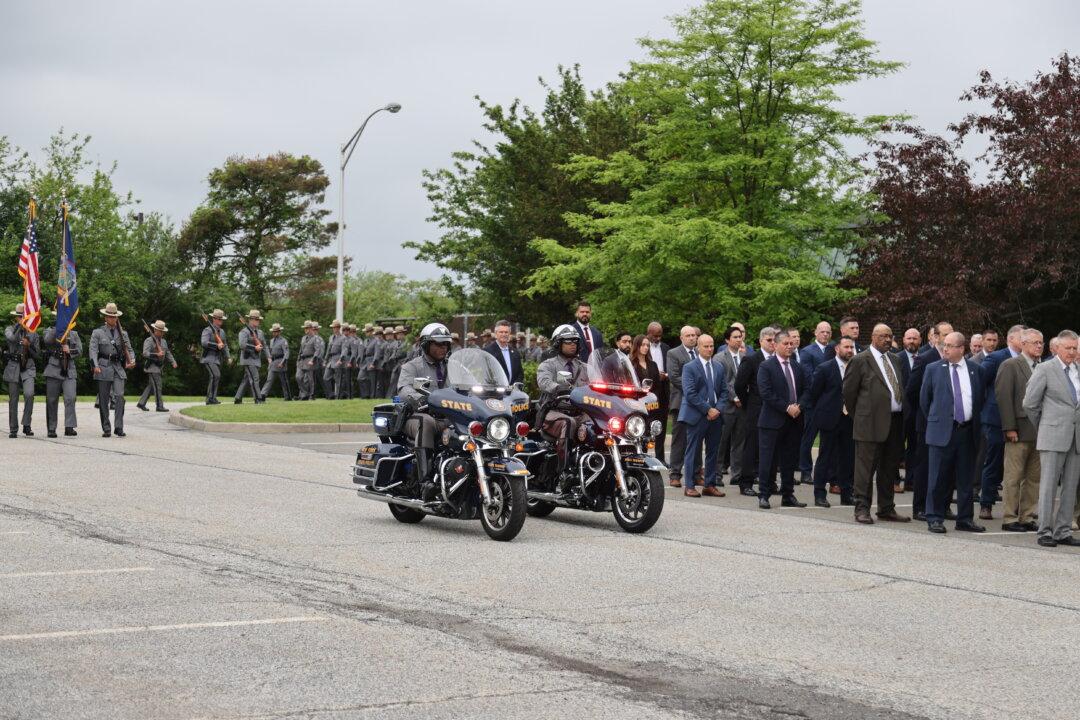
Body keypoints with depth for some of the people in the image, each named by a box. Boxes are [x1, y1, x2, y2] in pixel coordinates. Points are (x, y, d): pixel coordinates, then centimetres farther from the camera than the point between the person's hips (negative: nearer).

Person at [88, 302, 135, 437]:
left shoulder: (123, 333, 14)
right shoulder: (98, 332, 5)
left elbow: (129, 349, 14)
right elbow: (93, 350, -4)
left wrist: (132, 360, -7)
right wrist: (95, 366, -19)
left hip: (119, 368, 1)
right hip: (103, 368, -1)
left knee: (119, 396, -13)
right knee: (103, 400, 2)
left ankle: (118, 428, -13)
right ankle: (106, 429, 9)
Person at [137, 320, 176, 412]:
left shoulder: (164, 341, 16)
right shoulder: (149, 341, -9)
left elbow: (168, 353, 20)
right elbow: (145, 354, -19)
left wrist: (173, 362, 4)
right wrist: (156, 355, -30)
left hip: (159, 367, 9)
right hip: (152, 367, -9)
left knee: (150, 386, 13)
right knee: (157, 387, -9)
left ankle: (141, 403, 21)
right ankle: (159, 406, -7)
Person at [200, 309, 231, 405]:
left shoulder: (222, 331, 17)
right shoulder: (208, 330, -7)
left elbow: (225, 345, 24)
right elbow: (204, 343, -21)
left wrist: (228, 357, 15)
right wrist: (217, 345, -24)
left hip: (218, 358, 8)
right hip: (209, 357, -8)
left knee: (214, 378, 8)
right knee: (216, 375, -21)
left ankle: (210, 399, 14)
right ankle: (211, 398, -19)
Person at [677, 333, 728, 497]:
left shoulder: (719, 367, 14)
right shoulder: (690, 367, -4)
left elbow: (724, 391, 12)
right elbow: (690, 393, -12)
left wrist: (718, 409, -5)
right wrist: (708, 409, -15)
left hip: (715, 416, 5)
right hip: (696, 415, -5)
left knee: (713, 452, 8)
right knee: (693, 452, -1)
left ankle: (710, 485, 15)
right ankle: (689, 486, 4)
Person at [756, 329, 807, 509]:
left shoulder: (797, 367, 14)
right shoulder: (766, 366, -5)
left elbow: (805, 391, 15)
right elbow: (766, 393, -13)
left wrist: (799, 406, -4)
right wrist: (787, 407, -16)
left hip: (794, 420, 5)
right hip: (773, 420, -5)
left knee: (790, 460, 9)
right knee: (767, 460, -3)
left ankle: (788, 495, 16)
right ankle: (764, 495, 3)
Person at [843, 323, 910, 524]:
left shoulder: (895, 360, 16)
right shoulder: (860, 360, -4)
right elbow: (849, 391, -1)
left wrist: (902, 414, 15)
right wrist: (857, 416, 4)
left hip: (895, 421, 7)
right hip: (871, 422, -6)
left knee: (889, 468, 12)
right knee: (866, 468, -3)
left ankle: (886, 509, 20)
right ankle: (862, 509, 1)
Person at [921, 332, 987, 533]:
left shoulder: (975, 370, 6)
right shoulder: (933, 369, 2)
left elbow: (981, 397, 17)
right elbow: (924, 399, 9)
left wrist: (974, 419, 15)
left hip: (968, 431, 2)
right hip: (942, 431, -2)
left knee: (966, 479, 8)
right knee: (938, 479, -2)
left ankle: (965, 519, 15)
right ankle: (935, 518, 4)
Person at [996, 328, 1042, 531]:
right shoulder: (1010, 366, -5)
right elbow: (1003, 397, -10)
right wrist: (1009, 428, -15)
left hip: (1038, 431, 6)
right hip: (1019, 431, -6)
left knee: (1034, 478, 9)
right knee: (1013, 477, -1)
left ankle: (1027, 518, 17)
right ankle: (1009, 519, 4)